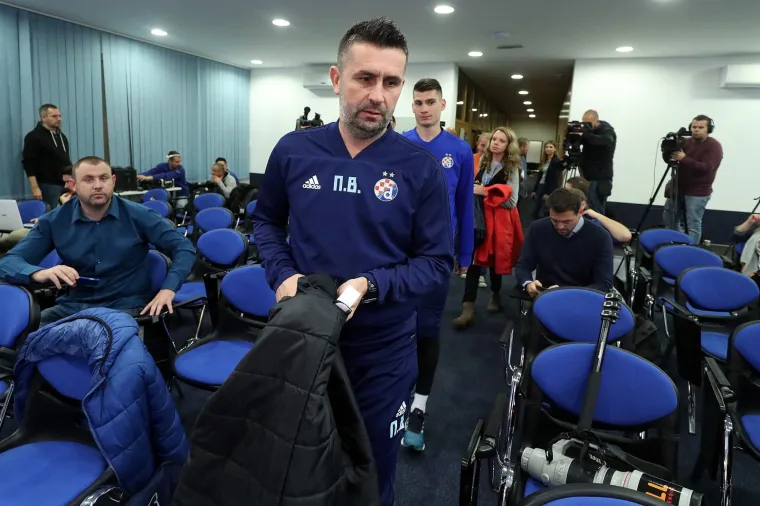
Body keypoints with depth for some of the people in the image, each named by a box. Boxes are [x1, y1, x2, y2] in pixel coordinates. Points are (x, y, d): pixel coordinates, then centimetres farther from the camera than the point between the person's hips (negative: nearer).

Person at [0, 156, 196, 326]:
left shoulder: (138, 215, -2)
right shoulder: (54, 221, 4)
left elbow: (184, 248, -1)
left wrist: (168, 288, -18)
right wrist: (39, 273, -24)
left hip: (126, 307, -3)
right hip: (72, 307, 3)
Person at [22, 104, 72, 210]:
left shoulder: (61, 136, 16)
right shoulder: (34, 137, -5)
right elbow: (28, 164, -11)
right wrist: (35, 188, -18)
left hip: (66, 184, 7)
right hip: (48, 186, -7)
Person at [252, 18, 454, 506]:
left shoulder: (421, 166, -12)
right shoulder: (294, 151, -6)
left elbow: (438, 261, -8)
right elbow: (266, 220, 9)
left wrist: (370, 284, -24)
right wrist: (283, 274, -10)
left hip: (384, 348, -1)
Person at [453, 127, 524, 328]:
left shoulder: (512, 168, -4)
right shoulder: (482, 161, 8)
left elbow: (511, 201, -13)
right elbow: (470, 185, 25)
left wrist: (485, 192, -17)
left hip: (499, 221, -2)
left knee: (495, 261, 10)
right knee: (474, 260, -6)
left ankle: (496, 295, 37)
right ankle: (468, 308, -9)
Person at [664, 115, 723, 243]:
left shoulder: (714, 146, -11)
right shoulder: (687, 142, 8)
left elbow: (705, 167, -24)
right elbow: (673, 159, 6)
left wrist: (684, 159, -31)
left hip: (697, 193, -7)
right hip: (679, 188, 7)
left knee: (693, 225, -5)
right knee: (669, 217, 16)